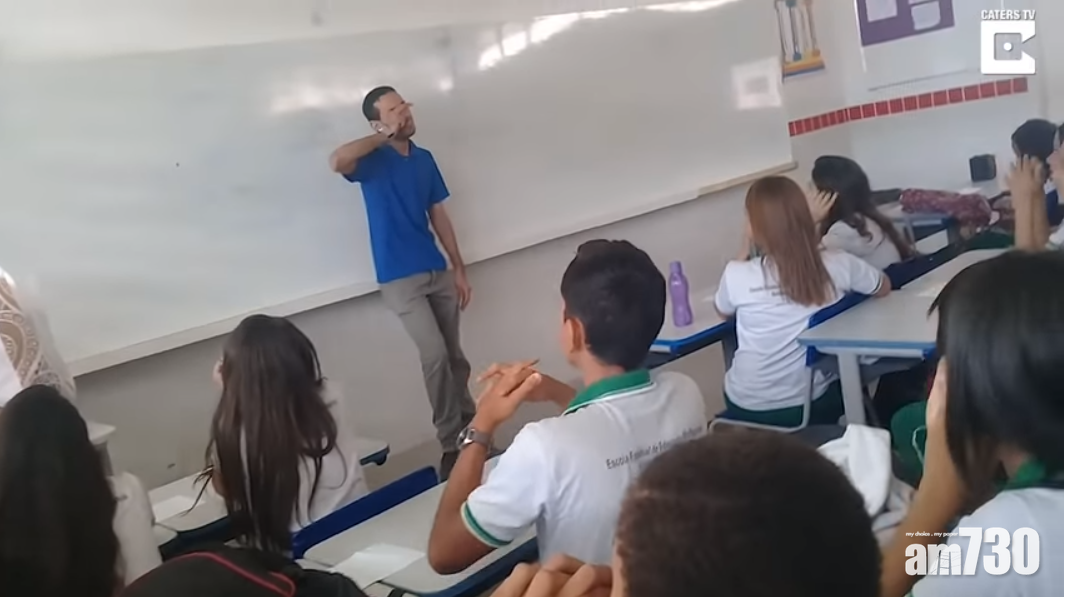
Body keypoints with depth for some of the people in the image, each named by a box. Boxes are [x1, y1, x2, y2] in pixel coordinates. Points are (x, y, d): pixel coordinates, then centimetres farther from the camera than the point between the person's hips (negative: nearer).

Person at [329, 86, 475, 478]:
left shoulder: (424, 159, 11)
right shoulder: (373, 160, -6)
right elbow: (337, 161, -30)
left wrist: (459, 269, 11)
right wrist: (384, 136, -19)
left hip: (437, 271, 6)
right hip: (400, 278, -5)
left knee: (455, 356, 10)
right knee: (434, 355, -14)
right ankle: (451, 444, -2)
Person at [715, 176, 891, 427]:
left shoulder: (737, 274, -21)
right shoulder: (836, 264, -14)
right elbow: (884, 287, 8)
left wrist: (745, 251, 3)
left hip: (749, 410, -1)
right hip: (814, 404, 2)